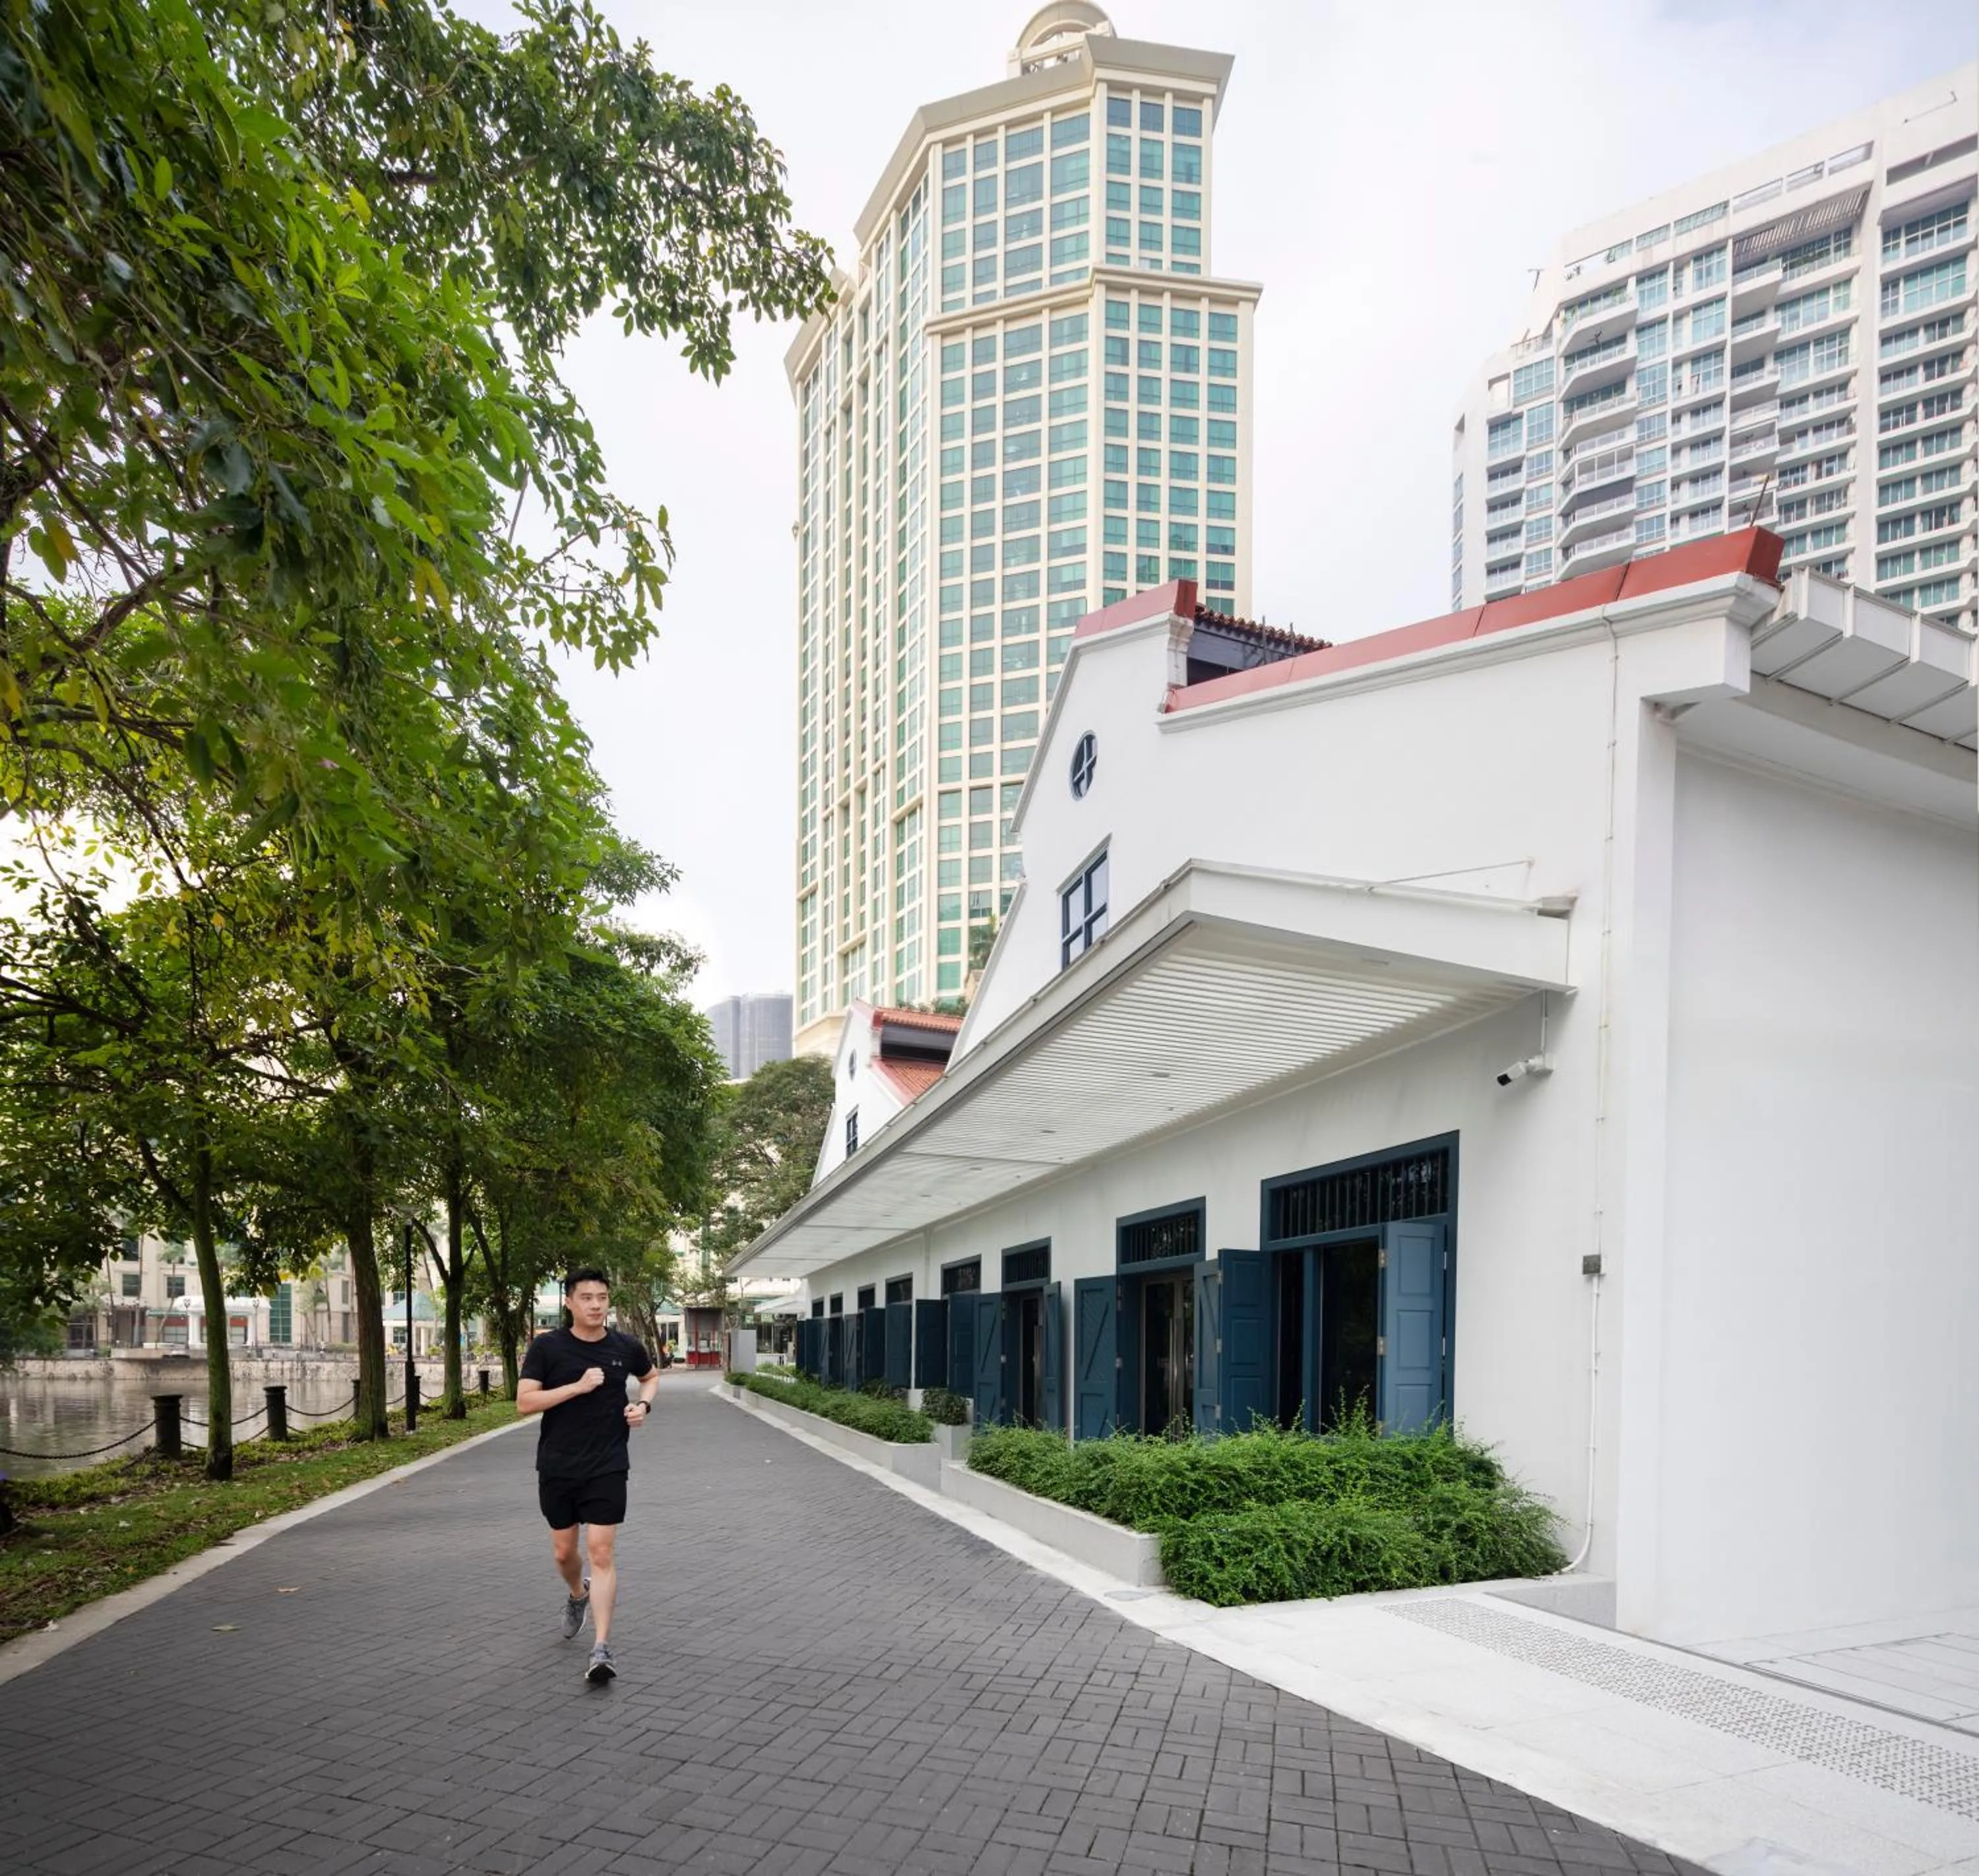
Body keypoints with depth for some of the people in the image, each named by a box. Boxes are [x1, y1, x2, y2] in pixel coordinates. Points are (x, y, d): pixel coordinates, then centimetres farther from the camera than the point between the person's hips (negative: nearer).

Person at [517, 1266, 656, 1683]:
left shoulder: (625, 1347, -1)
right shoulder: (547, 1347, -7)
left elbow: (650, 1376, 20)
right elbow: (524, 1402, -13)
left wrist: (643, 1405, -1)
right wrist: (578, 1386, -22)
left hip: (607, 1467, -1)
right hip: (557, 1467, 1)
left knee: (601, 1551, -9)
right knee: (564, 1550, 15)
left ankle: (602, 1649, -7)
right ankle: (577, 1594, 49)